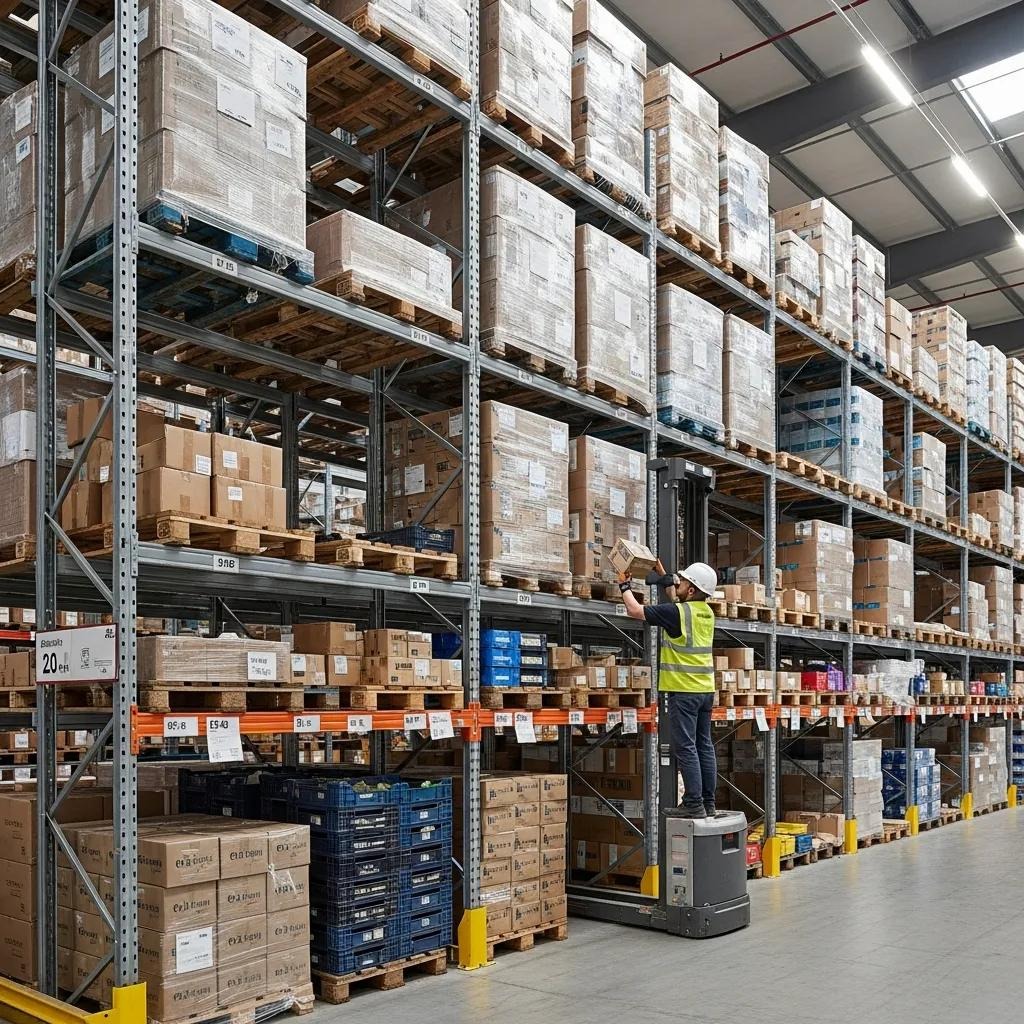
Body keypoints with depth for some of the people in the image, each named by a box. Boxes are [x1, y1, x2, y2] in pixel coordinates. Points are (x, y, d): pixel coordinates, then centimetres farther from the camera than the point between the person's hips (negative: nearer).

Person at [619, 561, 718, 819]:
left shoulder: (677, 612, -14)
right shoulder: (707, 612, 8)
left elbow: (635, 610, -6)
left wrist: (626, 587, 10)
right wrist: (667, 581, 32)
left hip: (683, 691, -8)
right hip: (706, 690, 8)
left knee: (686, 748, -5)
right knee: (704, 746, 10)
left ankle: (694, 805, -5)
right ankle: (708, 803, 14)